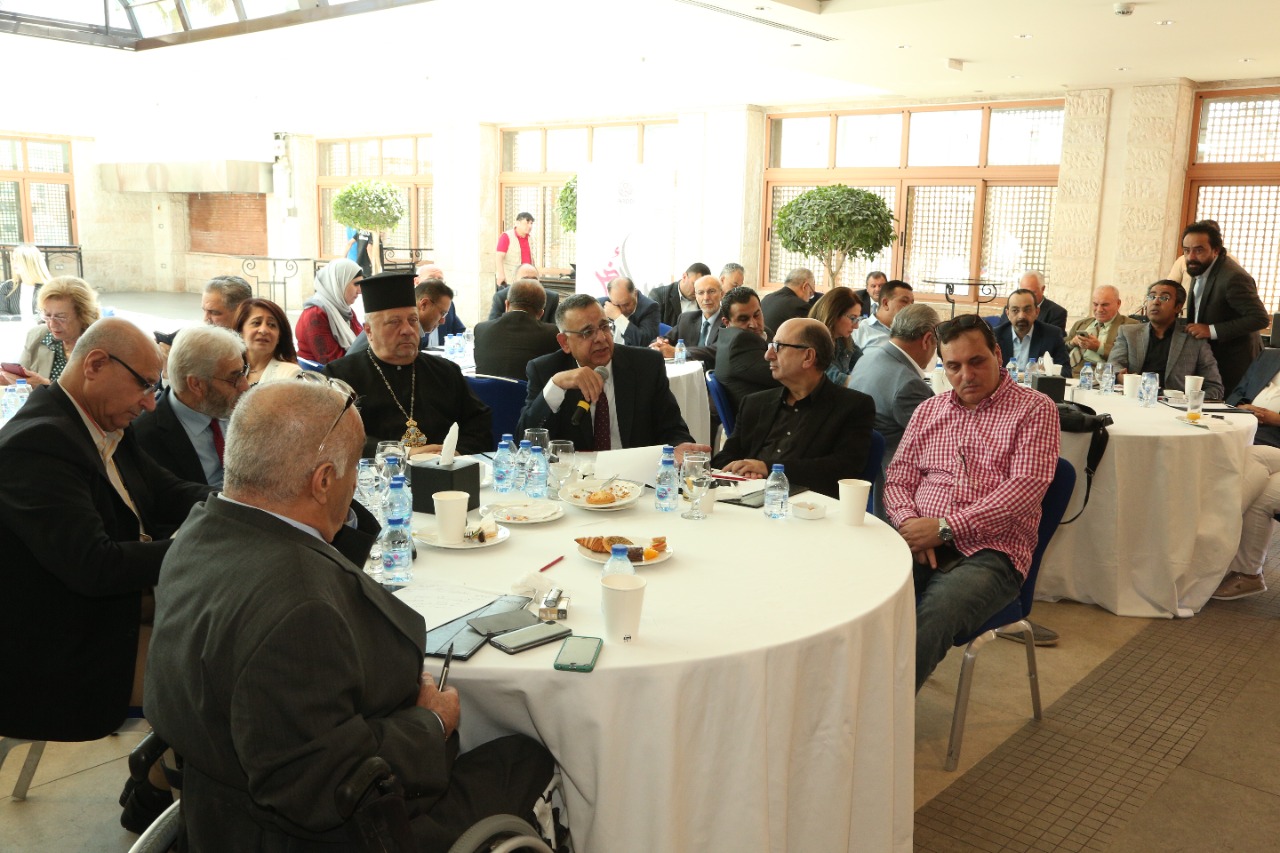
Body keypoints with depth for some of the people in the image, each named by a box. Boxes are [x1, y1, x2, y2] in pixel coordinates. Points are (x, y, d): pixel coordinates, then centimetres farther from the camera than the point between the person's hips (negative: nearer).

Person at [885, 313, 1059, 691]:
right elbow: (898, 477, 19)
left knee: (934, 614, -36)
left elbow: (1025, 488, -7)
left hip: (990, 552, -4)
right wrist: (909, 522, -6)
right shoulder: (928, 410, 21)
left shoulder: (1035, 409, 5)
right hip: (918, 544, 4)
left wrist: (945, 528, -13)